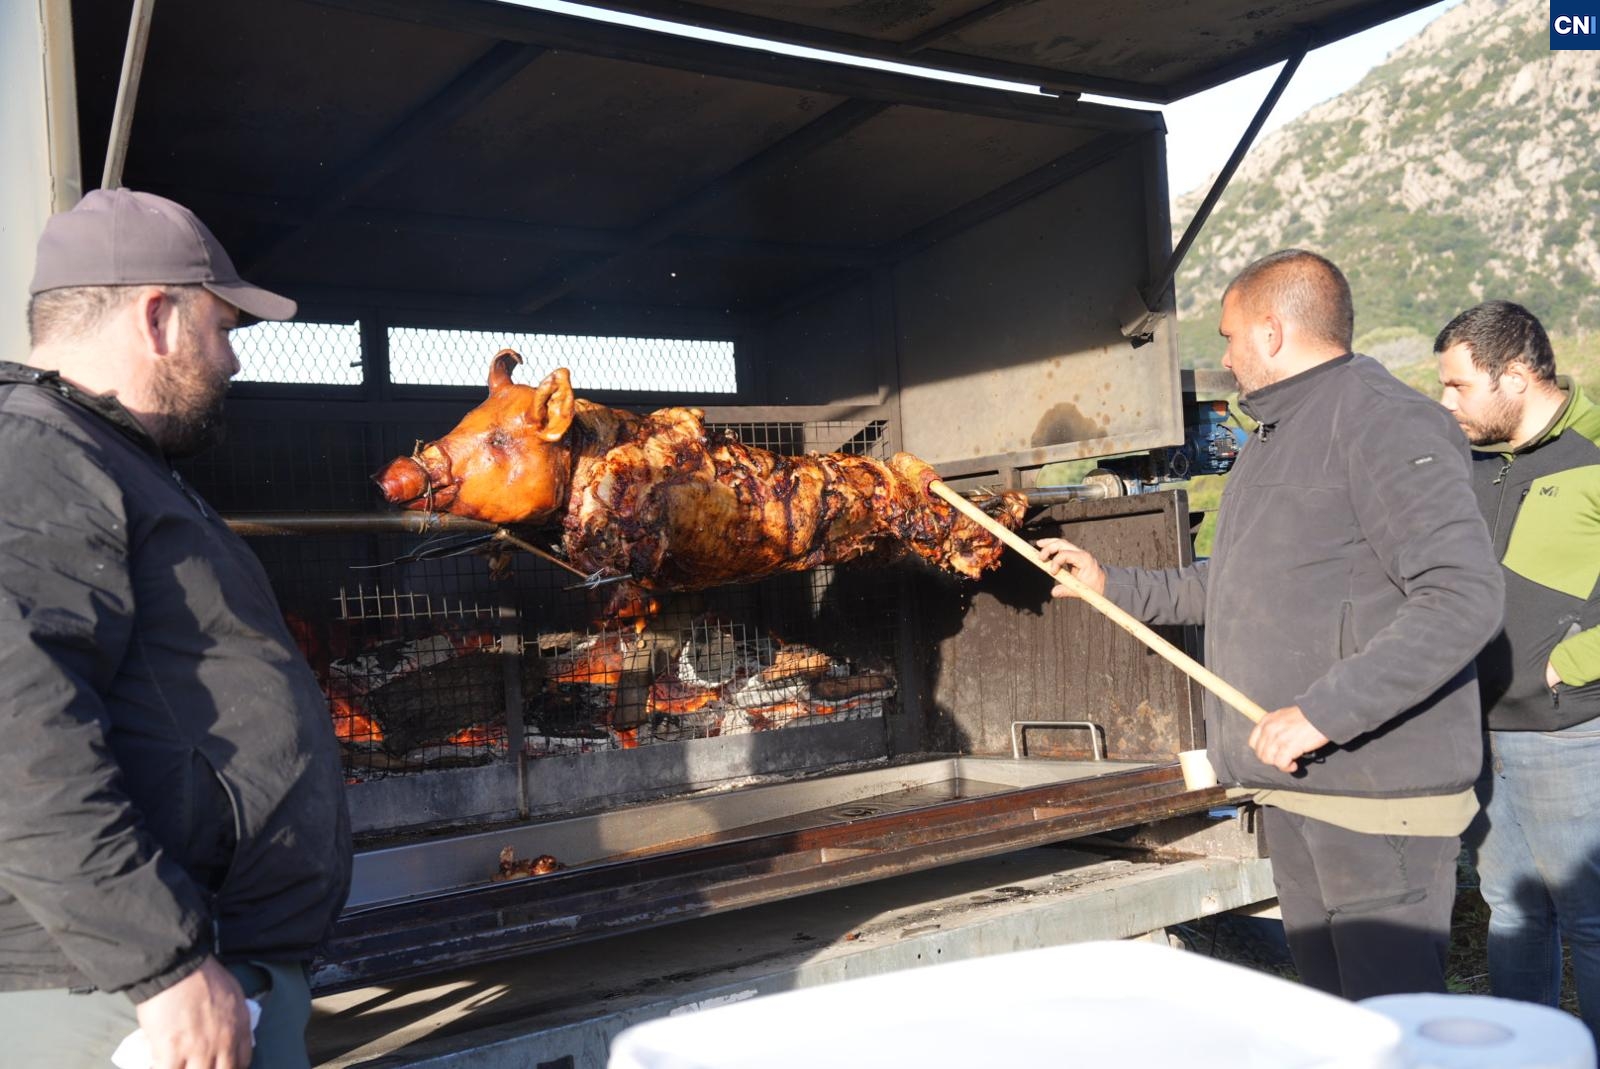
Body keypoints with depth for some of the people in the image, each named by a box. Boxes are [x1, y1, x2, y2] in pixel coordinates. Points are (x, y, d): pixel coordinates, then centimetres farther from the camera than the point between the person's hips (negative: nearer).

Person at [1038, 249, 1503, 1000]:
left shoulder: (1382, 423, -15)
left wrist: (1327, 710, -28)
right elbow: (1237, 585, 27)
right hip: (1294, 783, 10)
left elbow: (1465, 596, -25)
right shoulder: (1272, 438, 18)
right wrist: (1115, 587, 24)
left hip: (1377, 790, -10)